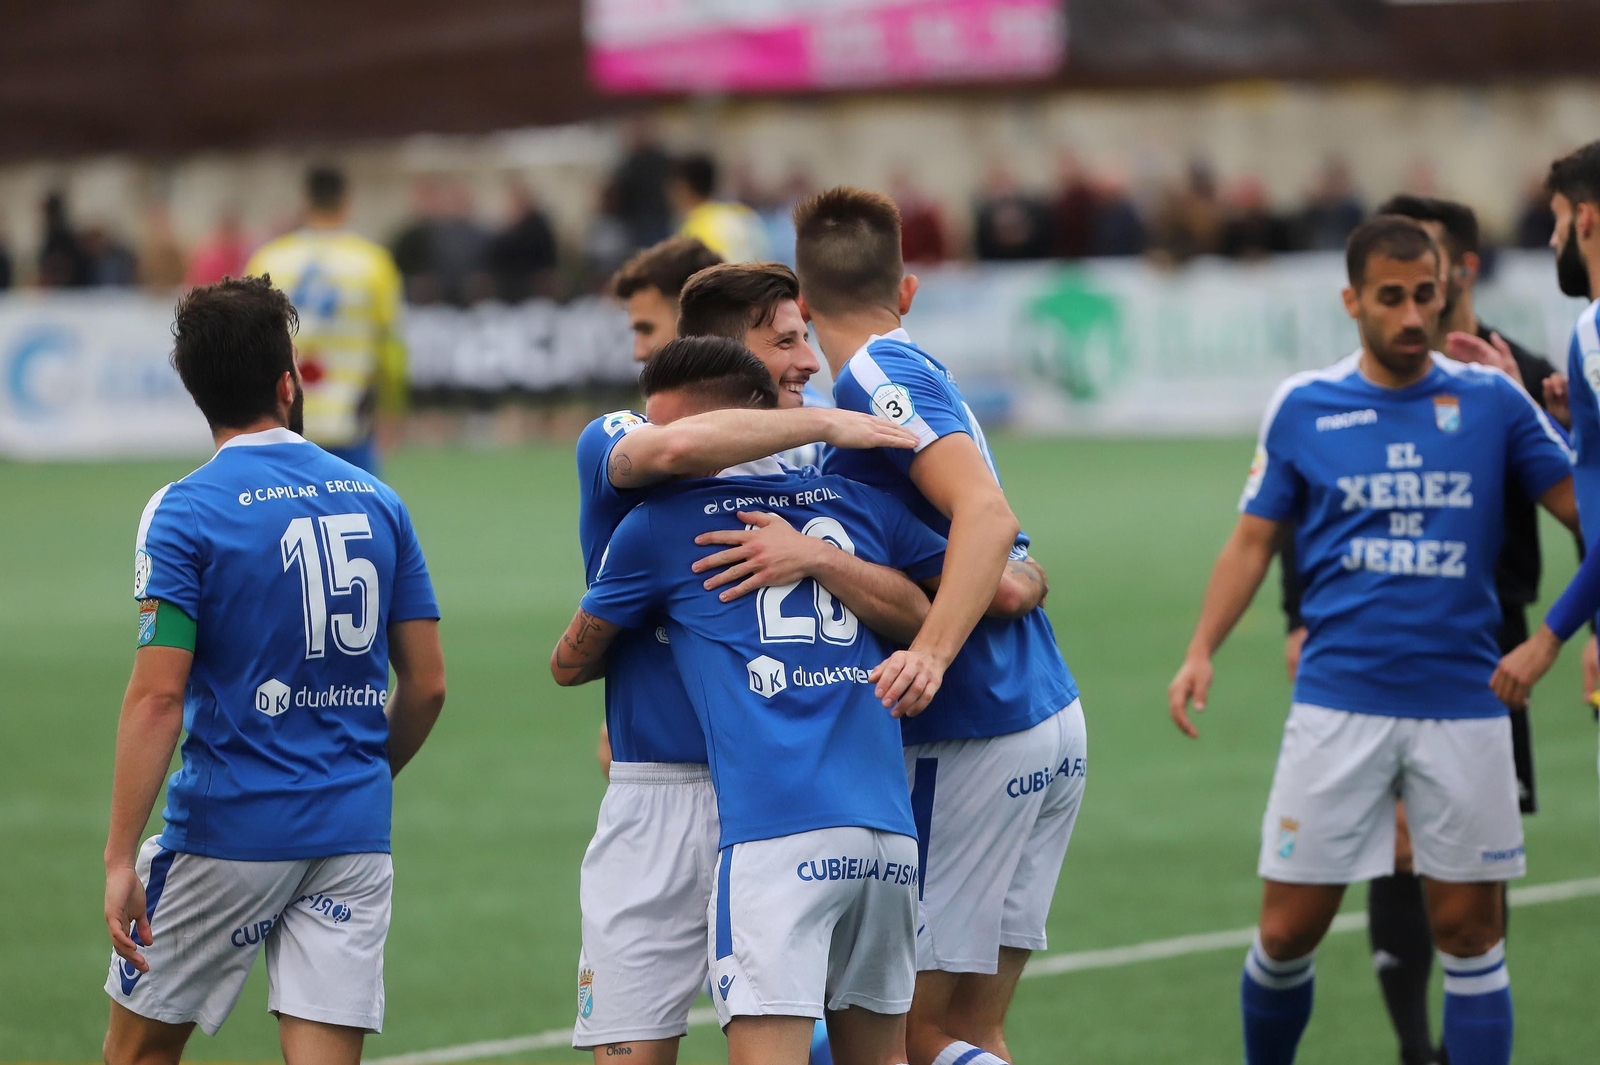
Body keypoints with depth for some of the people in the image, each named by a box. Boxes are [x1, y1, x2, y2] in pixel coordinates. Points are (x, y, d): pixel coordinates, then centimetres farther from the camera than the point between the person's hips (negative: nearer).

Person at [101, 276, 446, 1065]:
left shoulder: (184, 513, -9)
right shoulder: (378, 502, 6)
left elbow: (158, 695, -16)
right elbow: (426, 685, 8)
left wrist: (121, 859, -15)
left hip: (229, 830, -4)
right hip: (353, 835, 4)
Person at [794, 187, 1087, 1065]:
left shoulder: (877, 378, -10)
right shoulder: (917, 373, 17)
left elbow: (987, 515, -24)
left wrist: (932, 654, -32)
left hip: (974, 740, -9)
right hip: (1054, 727, 9)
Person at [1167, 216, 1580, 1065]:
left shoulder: (1492, 399, 3)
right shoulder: (1303, 407, 4)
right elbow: (1253, 542, 8)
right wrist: (1201, 653, -4)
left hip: (1462, 704, 0)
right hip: (1339, 701, 0)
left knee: (1468, 931, 2)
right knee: (1290, 930, 0)